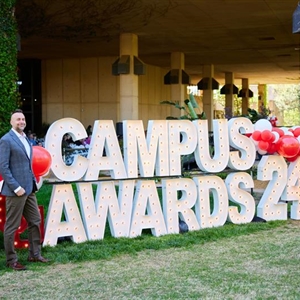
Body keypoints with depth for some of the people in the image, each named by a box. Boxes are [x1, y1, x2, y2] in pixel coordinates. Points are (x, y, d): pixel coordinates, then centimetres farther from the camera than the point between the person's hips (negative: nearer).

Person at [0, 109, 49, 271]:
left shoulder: (25, 138, 14)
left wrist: (33, 181, 12)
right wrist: (16, 187, -19)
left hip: (29, 189, 8)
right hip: (16, 190, -8)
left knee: (35, 221, 13)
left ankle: (35, 254, 24)